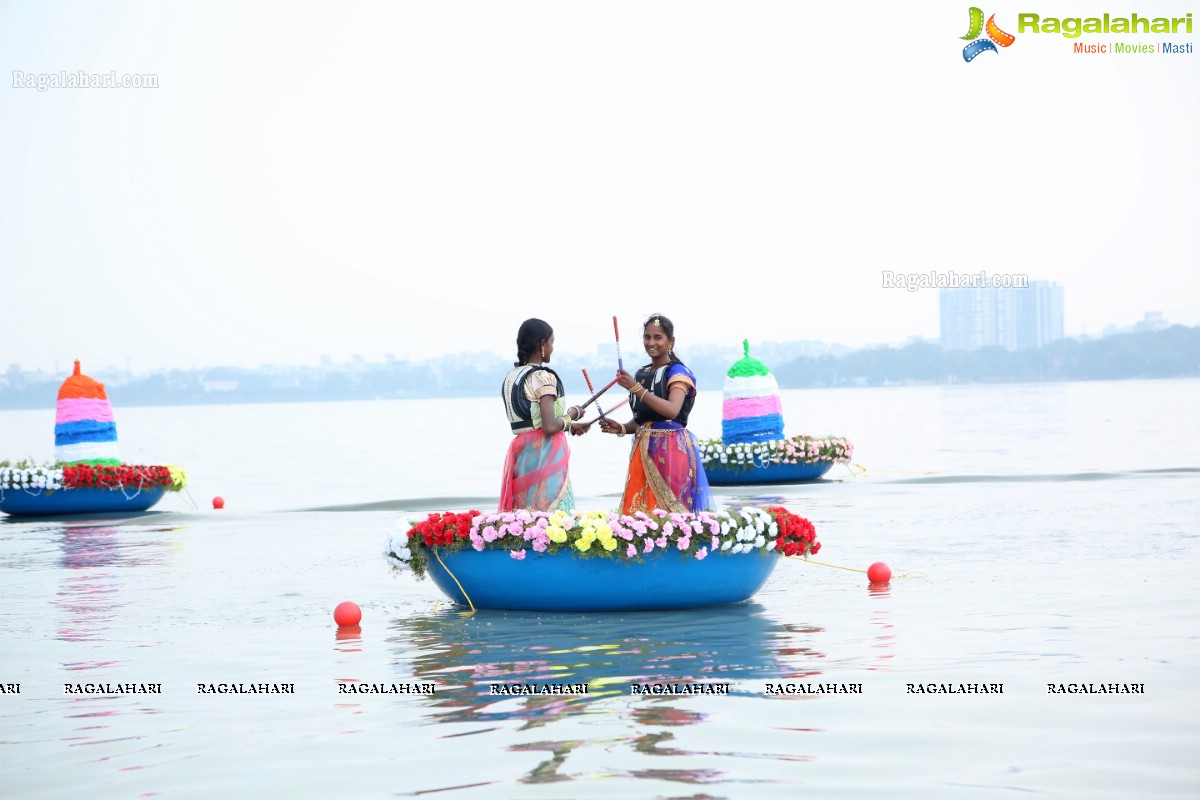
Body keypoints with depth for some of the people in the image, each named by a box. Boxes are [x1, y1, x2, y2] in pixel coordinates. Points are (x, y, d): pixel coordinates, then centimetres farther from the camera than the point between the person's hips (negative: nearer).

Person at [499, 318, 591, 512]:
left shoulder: (511, 377, 13)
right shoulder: (543, 377, -11)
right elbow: (550, 426, -19)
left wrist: (570, 427, 27)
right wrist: (572, 415, 0)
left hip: (520, 454, 8)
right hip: (543, 454, -8)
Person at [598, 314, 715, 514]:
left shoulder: (678, 372, -5)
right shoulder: (641, 375, 16)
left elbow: (672, 411, -22)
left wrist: (636, 389, -25)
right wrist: (622, 428, 0)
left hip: (671, 450, -6)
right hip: (643, 450, 6)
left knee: (669, 511, -8)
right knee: (640, 508, 0)